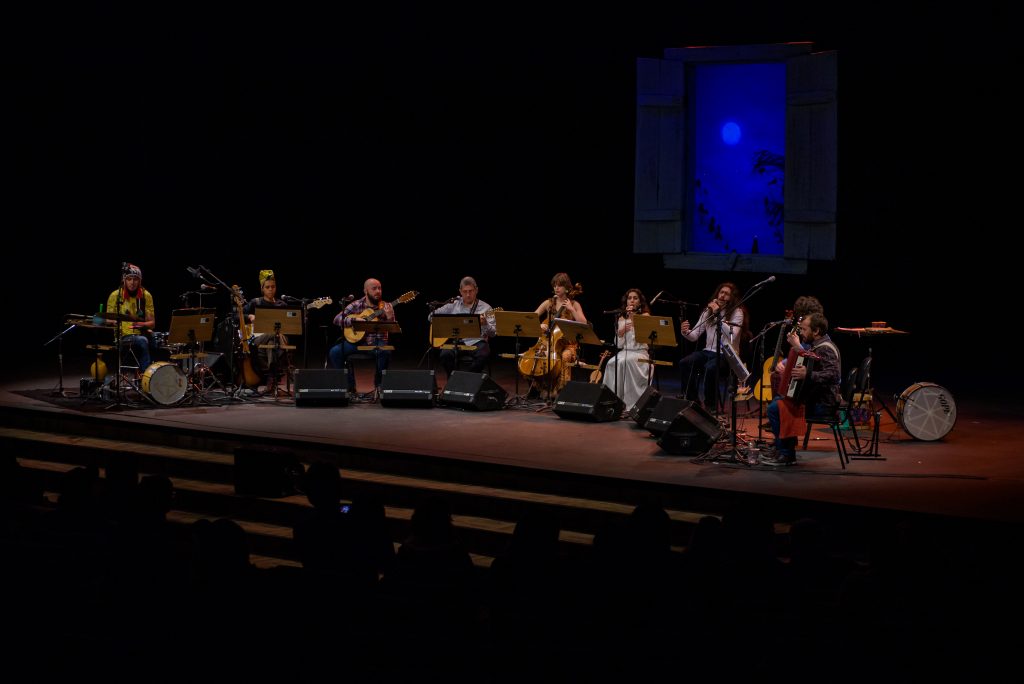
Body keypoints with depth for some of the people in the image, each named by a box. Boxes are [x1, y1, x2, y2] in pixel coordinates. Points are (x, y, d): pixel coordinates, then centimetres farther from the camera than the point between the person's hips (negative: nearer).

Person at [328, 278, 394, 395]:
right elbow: (337, 319, -1)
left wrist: (390, 318, -26)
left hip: (377, 342, -1)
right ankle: (349, 386, -9)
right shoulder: (356, 305, 5)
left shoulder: (386, 307, 4)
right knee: (334, 352, -22)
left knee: (385, 352, -36)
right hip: (356, 339, 1)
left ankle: (379, 385, -14)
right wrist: (354, 320, -16)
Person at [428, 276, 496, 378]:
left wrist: (485, 324, -23)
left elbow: (492, 333, -1)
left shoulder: (485, 308, 6)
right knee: (446, 354, -30)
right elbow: (431, 316, 16)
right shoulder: (453, 305, 12)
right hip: (457, 342, 1)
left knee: (483, 355, -34)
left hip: (476, 342, -1)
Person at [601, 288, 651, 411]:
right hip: (624, 352, 4)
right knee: (612, 363, -30)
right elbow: (618, 345, 9)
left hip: (641, 353, -4)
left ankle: (630, 403, -32)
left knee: (625, 361, -35)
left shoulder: (645, 316, 2)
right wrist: (621, 332, -9)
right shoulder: (621, 318, 14)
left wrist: (633, 317, -17)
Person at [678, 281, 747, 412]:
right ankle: (691, 401, -10)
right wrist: (686, 332, -16)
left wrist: (718, 314, -23)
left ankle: (711, 406, -19)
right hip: (709, 351, 5)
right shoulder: (708, 311, 11)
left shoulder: (737, 312, -3)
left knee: (709, 367, -36)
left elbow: (732, 336, -21)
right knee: (684, 363, -23)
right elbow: (694, 336, 8)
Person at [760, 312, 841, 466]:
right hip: (816, 397, 11)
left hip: (822, 404, -11)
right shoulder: (819, 346, 14)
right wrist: (797, 346, 19)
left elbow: (833, 375, -33)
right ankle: (781, 449, 26)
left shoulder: (825, 349, -18)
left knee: (775, 408, -16)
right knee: (778, 400, 24)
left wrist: (807, 375, -39)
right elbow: (805, 363, 30)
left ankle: (786, 454, -7)